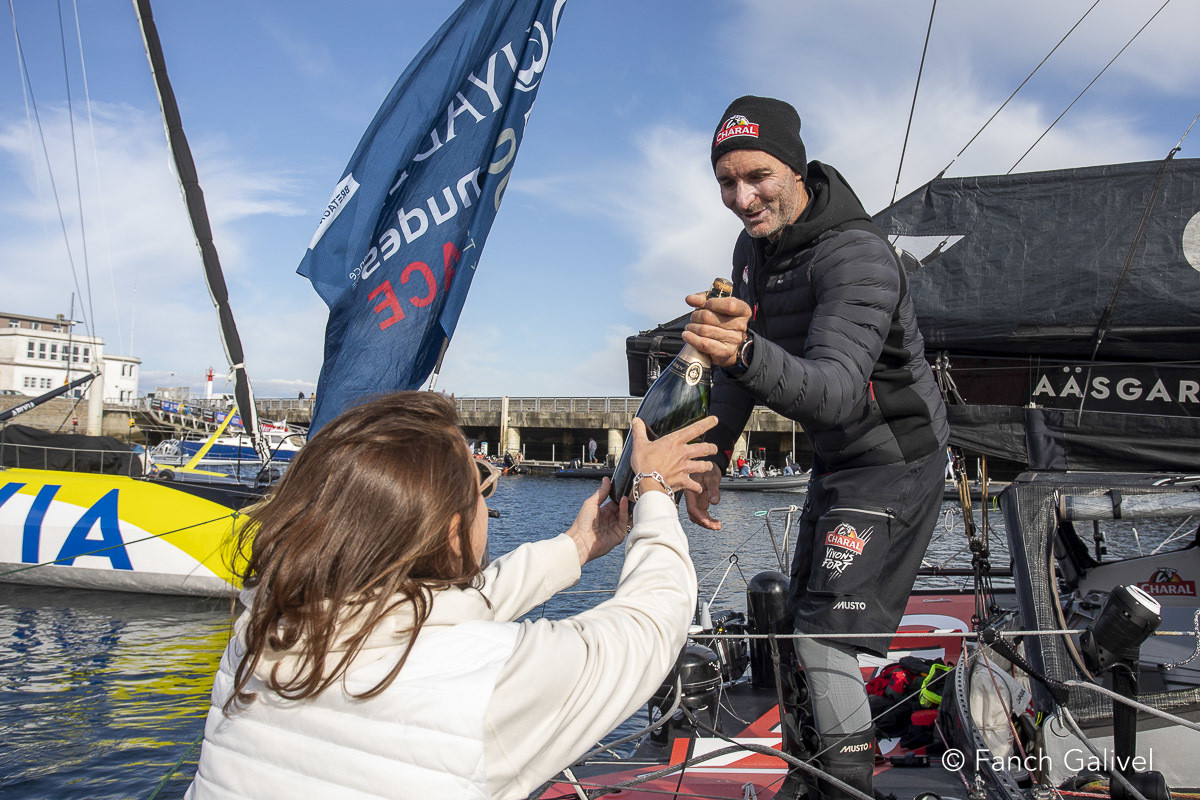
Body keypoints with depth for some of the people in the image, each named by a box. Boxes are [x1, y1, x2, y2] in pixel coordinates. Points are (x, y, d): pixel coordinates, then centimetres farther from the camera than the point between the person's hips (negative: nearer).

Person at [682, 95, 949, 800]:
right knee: (799, 629, 17)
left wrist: (747, 353, -59)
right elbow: (742, 370, 10)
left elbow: (835, 391, -42)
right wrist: (710, 460, 7)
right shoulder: (753, 248, 0)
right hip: (835, 462, 9)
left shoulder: (857, 255, -28)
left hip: (895, 462, -8)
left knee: (827, 639, -17)